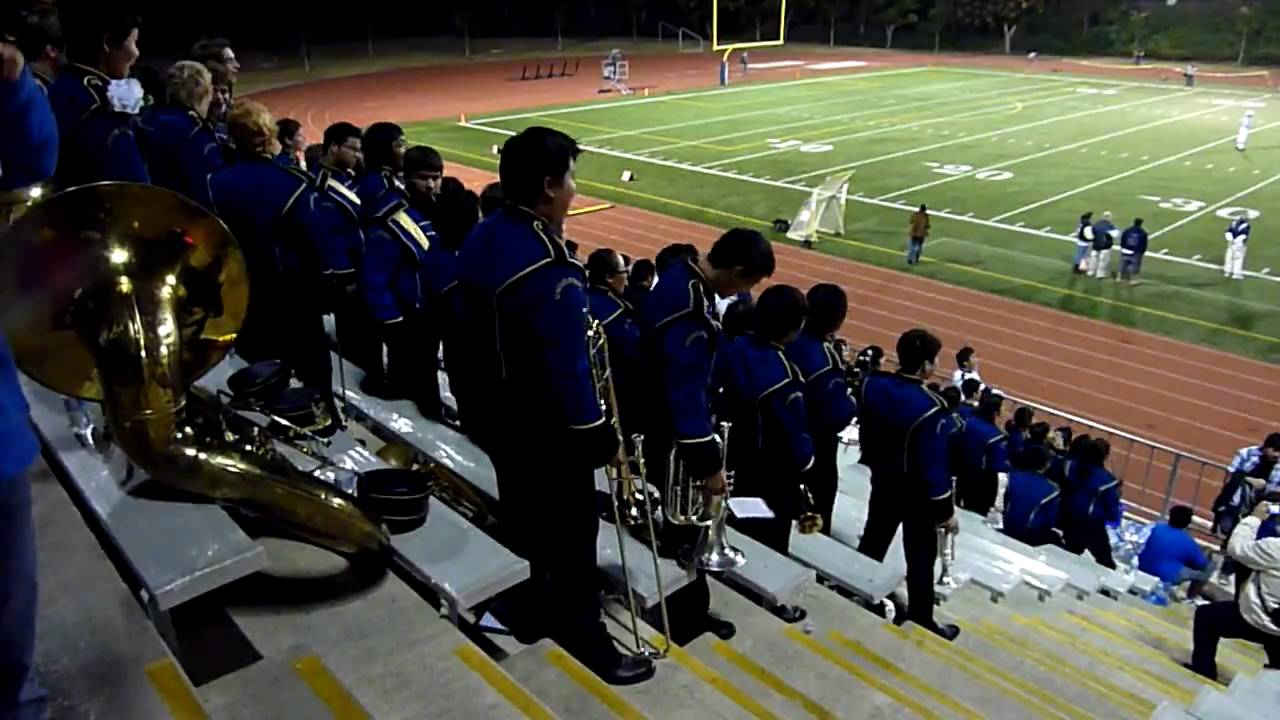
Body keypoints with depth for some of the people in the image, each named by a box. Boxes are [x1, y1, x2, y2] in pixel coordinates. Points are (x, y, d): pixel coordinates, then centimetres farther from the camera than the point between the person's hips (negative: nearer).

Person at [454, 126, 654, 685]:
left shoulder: (484, 237, -3)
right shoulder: (548, 272, -32)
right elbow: (568, 372, -29)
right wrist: (600, 439, -17)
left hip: (494, 410, 9)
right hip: (542, 427, -9)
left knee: (526, 508, 28)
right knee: (571, 528, 8)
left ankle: (547, 587, 52)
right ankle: (584, 636, 24)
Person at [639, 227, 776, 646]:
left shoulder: (684, 275, 0)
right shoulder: (688, 310, -31)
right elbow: (687, 392, -29)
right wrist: (709, 463, -22)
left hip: (672, 425, 10)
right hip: (673, 436, -10)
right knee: (683, 530, 7)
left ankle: (691, 609, 41)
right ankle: (685, 621, 26)